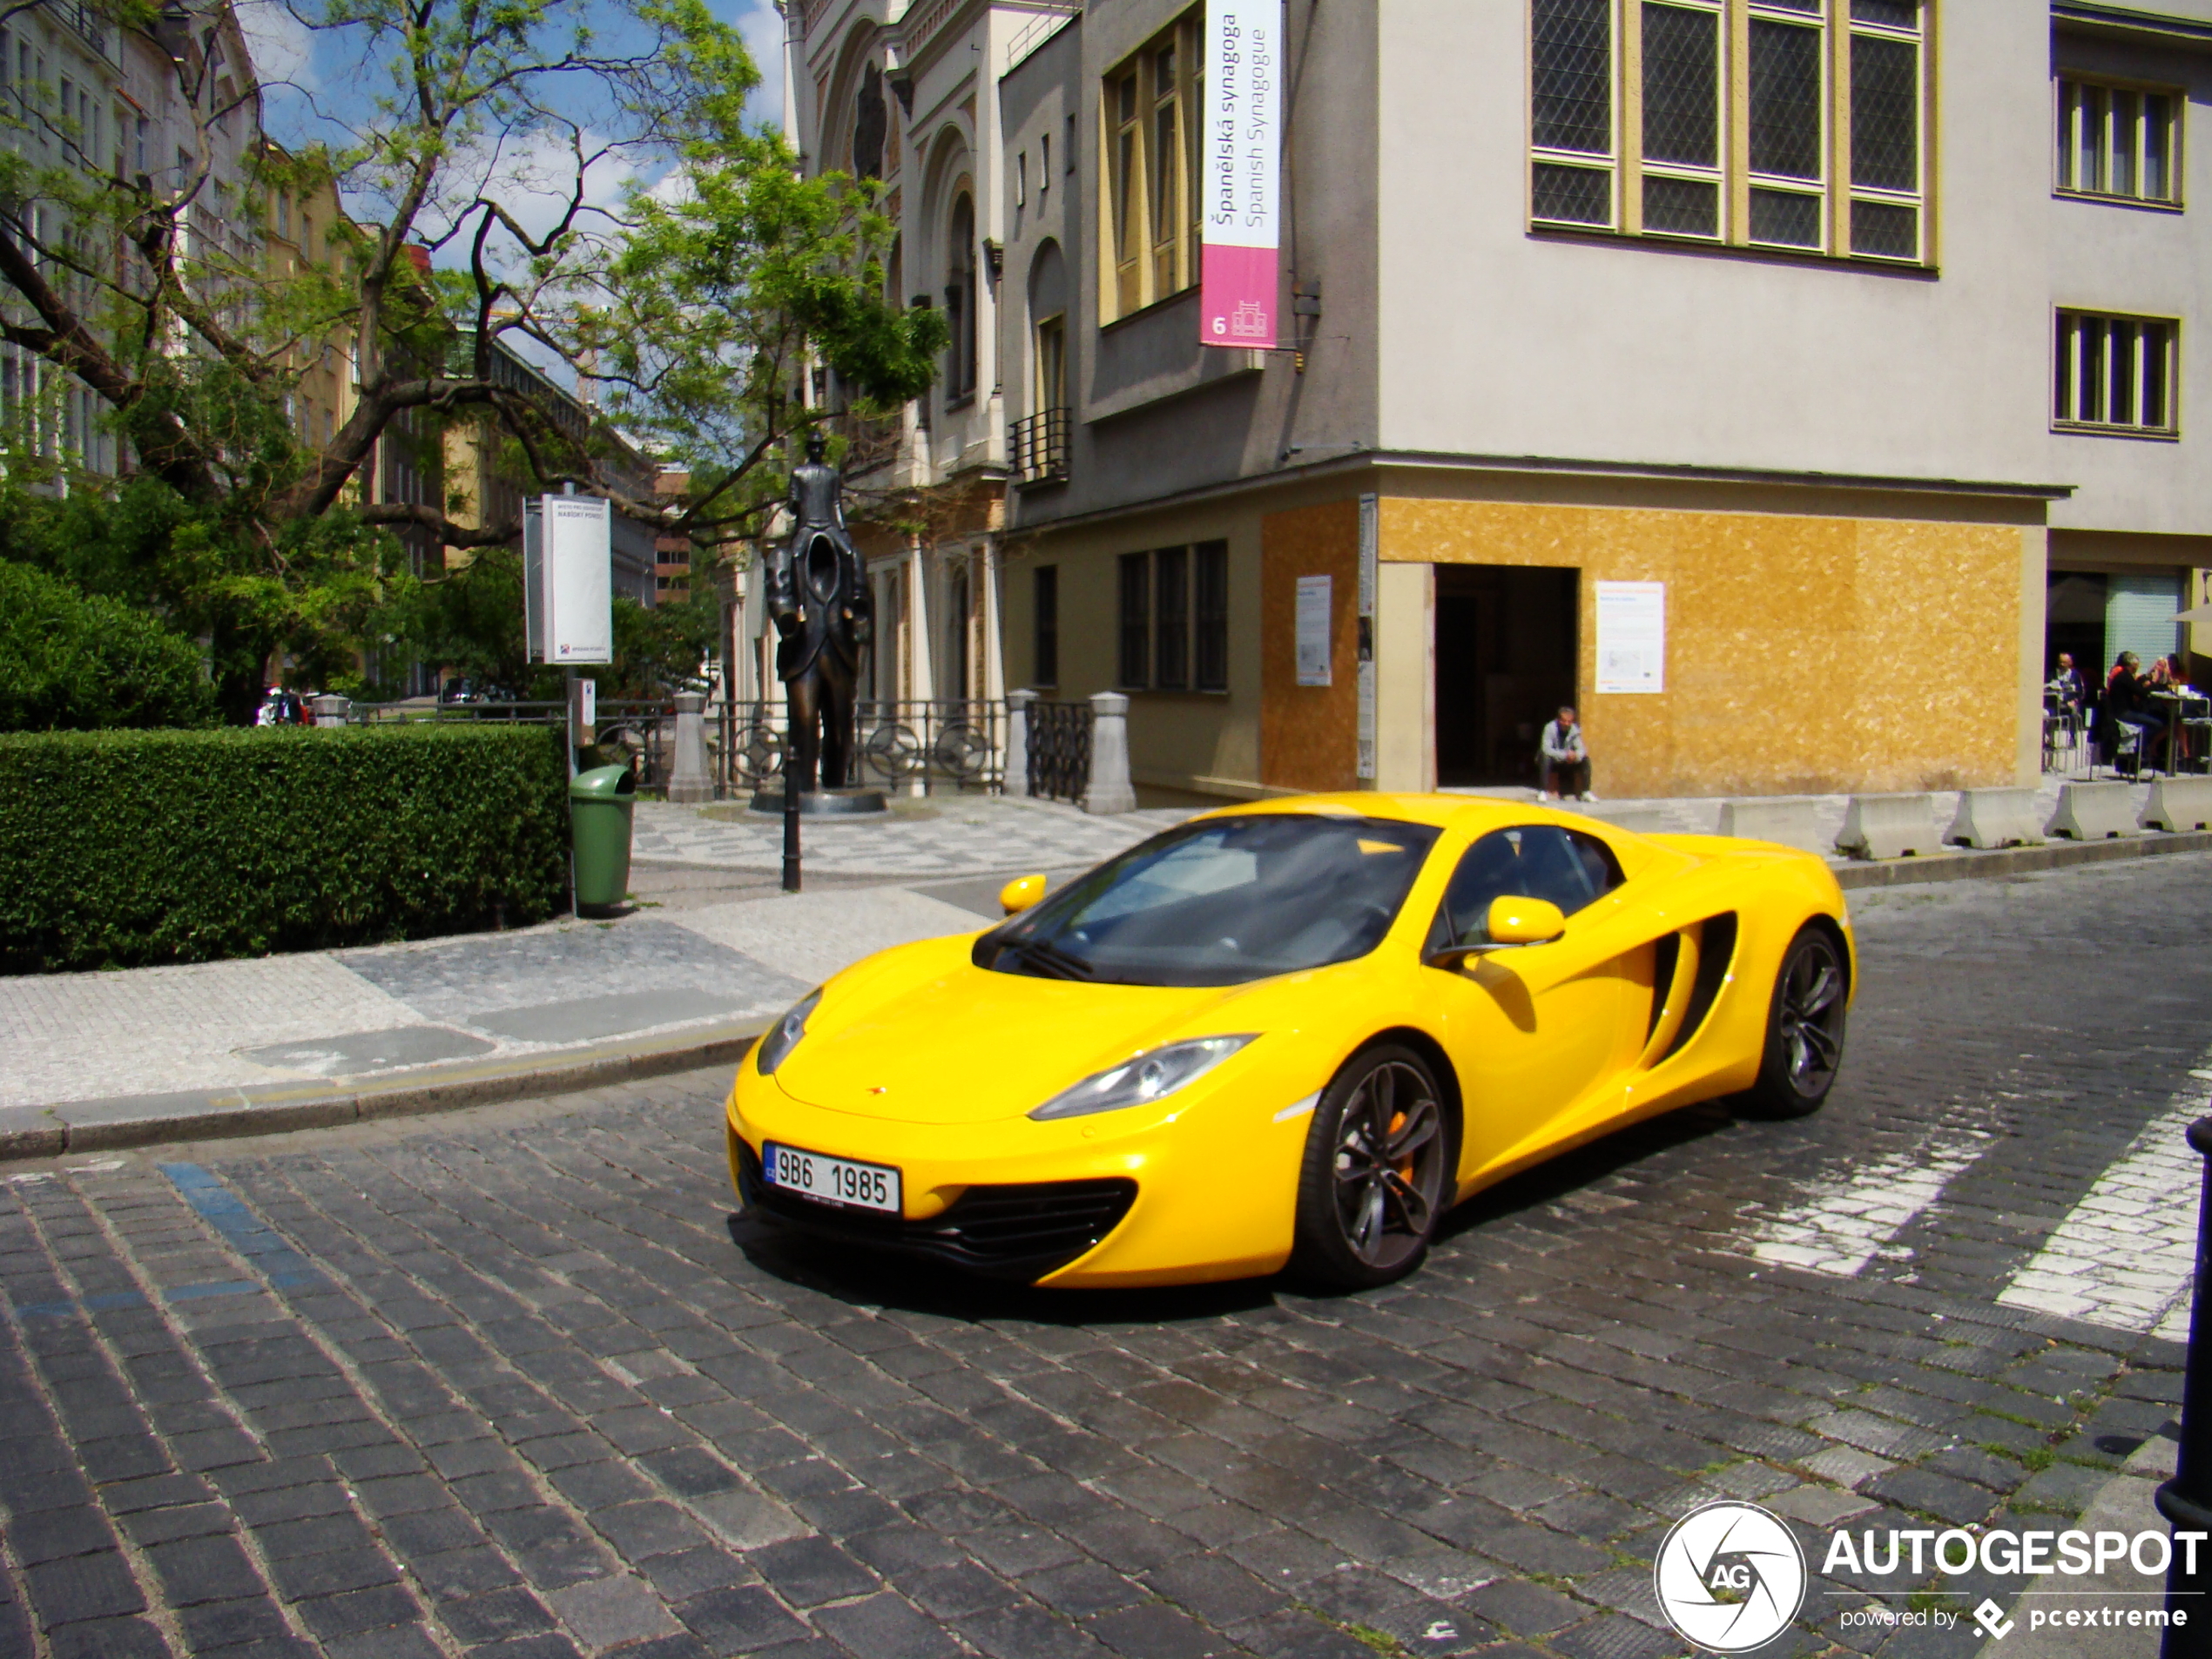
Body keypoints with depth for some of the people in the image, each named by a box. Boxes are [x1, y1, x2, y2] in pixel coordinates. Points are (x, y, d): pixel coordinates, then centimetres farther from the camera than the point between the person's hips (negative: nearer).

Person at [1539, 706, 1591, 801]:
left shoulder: (1575, 730, -10)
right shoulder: (1550, 728, -23)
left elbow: (1580, 749, -12)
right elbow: (1546, 749, -32)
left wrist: (1576, 756, -37)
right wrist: (1565, 755, -41)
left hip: (1567, 762, 4)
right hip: (1552, 760, -4)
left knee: (1585, 759, -16)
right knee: (1545, 757, -36)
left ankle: (1585, 792, -6)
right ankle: (1543, 792, -32)